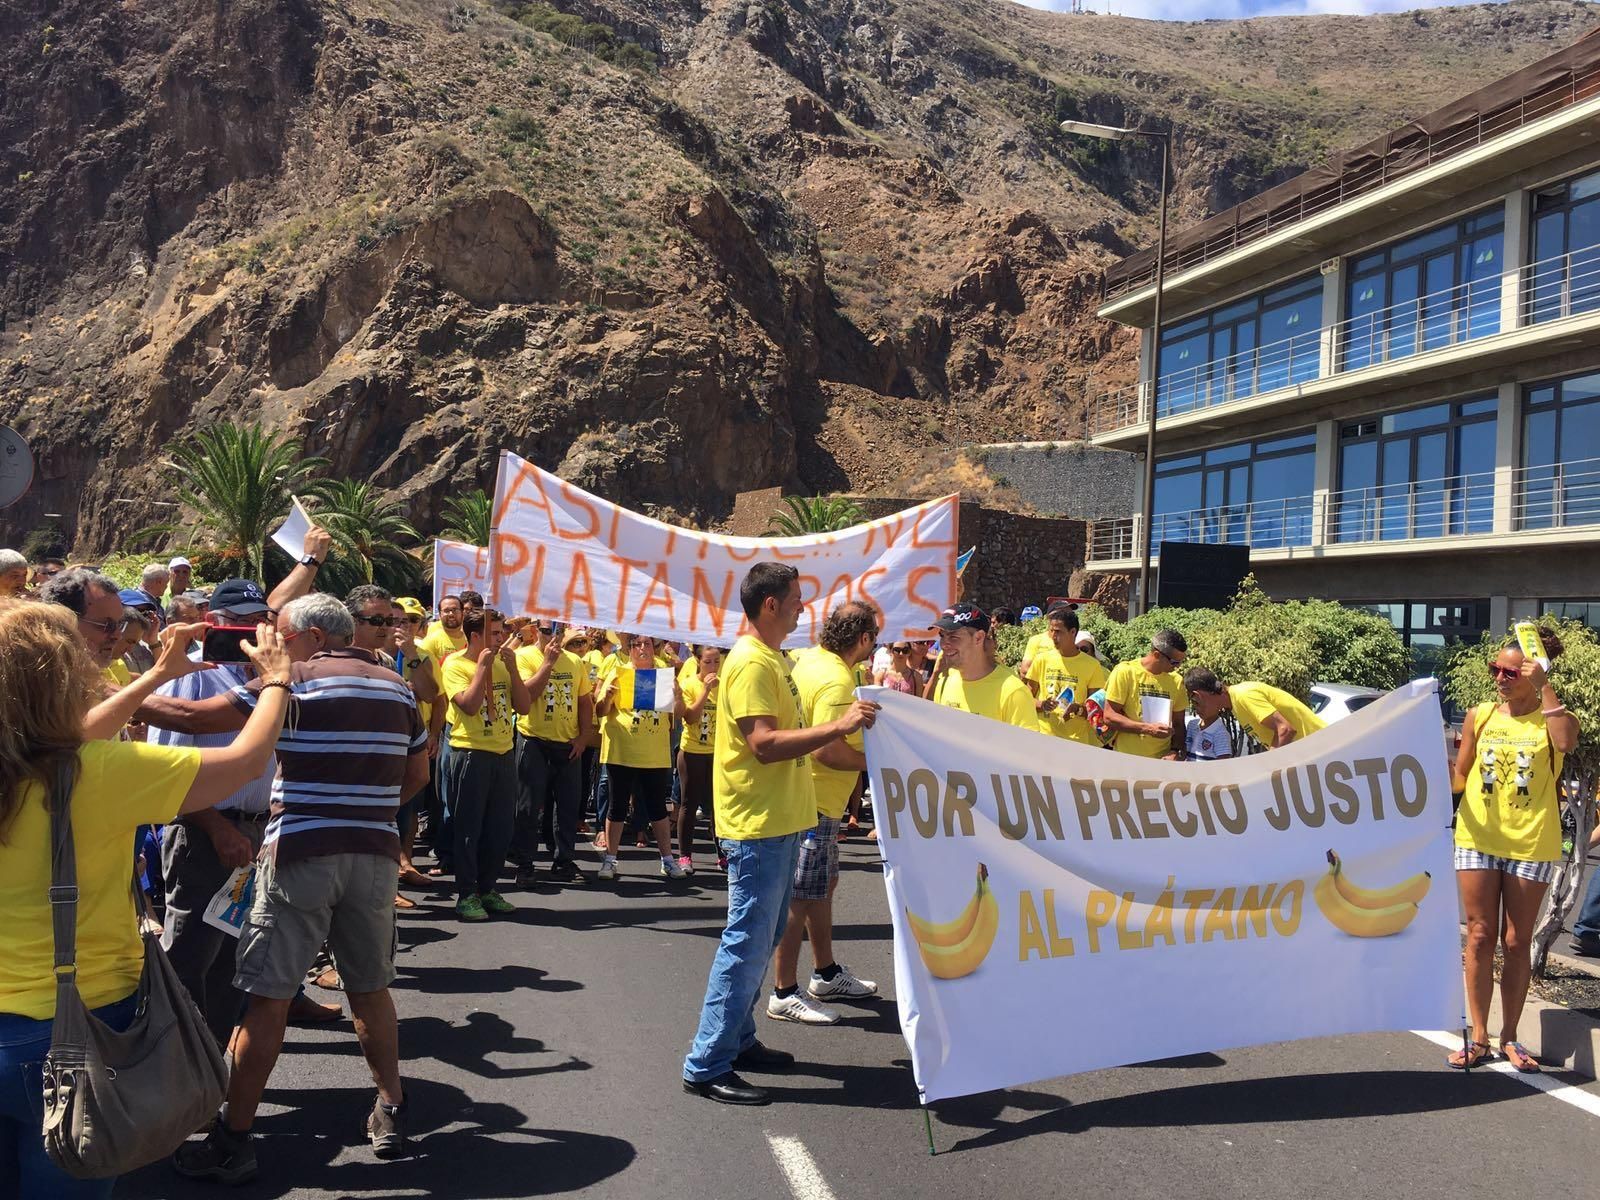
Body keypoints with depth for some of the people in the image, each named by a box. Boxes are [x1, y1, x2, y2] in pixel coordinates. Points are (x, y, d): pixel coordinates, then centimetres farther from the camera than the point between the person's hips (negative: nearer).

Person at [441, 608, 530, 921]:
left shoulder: (503, 664, 12)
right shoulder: (455, 664, -5)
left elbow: (523, 706, 5)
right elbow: (469, 705, -19)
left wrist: (511, 668, -3)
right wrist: (483, 666, -15)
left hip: (504, 754, 6)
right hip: (470, 754, -6)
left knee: (501, 827, 10)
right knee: (468, 827, -1)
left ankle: (488, 888, 22)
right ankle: (466, 894, 7)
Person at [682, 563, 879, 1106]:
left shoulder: (773, 658, 15)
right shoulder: (751, 662, -17)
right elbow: (764, 744, -27)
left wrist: (840, 725, 13)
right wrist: (838, 726, -28)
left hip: (779, 821, 11)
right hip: (757, 824, -11)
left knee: (762, 938, 17)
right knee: (748, 943, -6)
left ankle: (738, 1040, 29)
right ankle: (707, 1065, 1)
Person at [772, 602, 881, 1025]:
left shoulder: (811, 659, 6)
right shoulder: (836, 681, -24)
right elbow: (827, 750, -31)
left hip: (813, 798, 10)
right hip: (813, 803, -10)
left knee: (824, 884, 21)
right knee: (800, 897, -2)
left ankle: (826, 973, 35)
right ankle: (784, 994, 7)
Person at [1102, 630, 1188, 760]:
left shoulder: (1176, 681, 6)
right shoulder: (1125, 672, -7)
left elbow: (1178, 724, 11)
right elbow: (1109, 716, -10)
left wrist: (1175, 751, -7)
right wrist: (1148, 728, -19)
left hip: (1162, 760, 3)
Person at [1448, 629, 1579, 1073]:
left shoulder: (1553, 718, -3)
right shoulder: (1479, 716, 4)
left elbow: (1566, 743, -28)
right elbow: (1459, 777, 9)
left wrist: (1545, 687, -24)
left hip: (1531, 845, -2)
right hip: (1477, 840, 2)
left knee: (1517, 942, 8)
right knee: (1480, 937, 4)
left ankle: (1510, 1036, 20)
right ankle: (1478, 1036, 11)